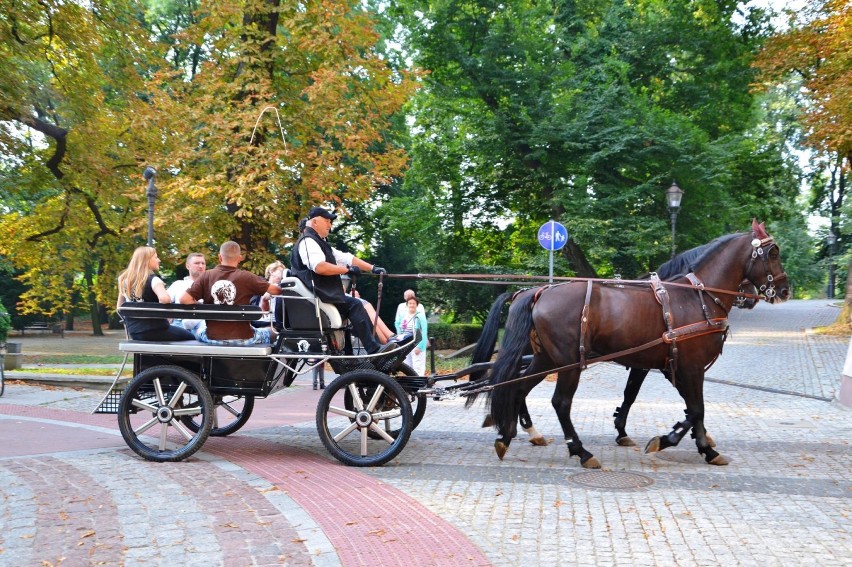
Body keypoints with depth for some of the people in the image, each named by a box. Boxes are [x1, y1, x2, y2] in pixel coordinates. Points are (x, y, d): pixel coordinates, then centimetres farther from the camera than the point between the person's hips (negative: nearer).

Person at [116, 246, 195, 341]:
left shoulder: (125, 280, 8)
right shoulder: (152, 279, -13)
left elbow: (119, 308, 16)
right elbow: (165, 299, -32)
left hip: (134, 331, 8)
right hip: (154, 329, -8)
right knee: (190, 337, 12)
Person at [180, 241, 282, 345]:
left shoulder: (207, 276, -3)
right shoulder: (246, 277, -9)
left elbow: (184, 299, -8)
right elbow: (276, 290, -5)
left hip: (213, 337, 3)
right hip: (242, 338, -2)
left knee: (198, 332, 37)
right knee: (270, 332, 26)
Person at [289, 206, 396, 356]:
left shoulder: (319, 242, 23)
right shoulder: (308, 241, -11)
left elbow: (346, 258, 21)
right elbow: (320, 267, -28)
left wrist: (372, 268, 15)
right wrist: (347, 269, -17)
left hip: (323, 294, 11)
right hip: (316, 296, -11)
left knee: (362, 305, 5)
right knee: (354, 305, -19)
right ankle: (374, 350, -19)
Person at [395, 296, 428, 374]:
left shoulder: (420, 316, -13)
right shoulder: (403, 315, 5)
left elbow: (424, 332, -16)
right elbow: (397, 323, 24)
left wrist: (419, 347, -21)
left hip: (417, 346, -7)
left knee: (418, 368, -11)